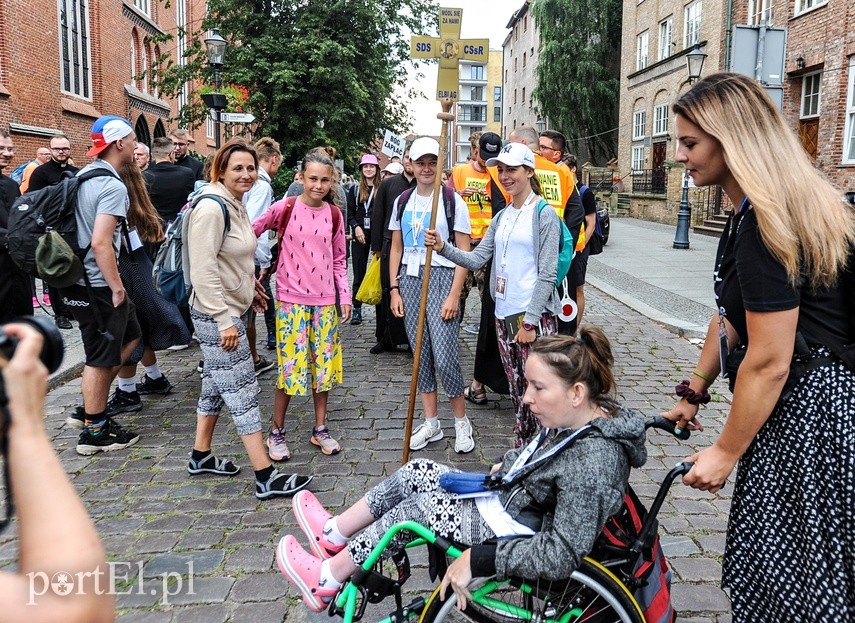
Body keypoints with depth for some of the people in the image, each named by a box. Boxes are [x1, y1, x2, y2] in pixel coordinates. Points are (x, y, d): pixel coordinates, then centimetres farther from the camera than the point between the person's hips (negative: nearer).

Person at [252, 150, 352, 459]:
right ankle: (277, 432, 15)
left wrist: (345, 297, 7)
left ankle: (320, 428, 24)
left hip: (325, 301, 3)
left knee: (324, 365, 9)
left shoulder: (333, 214, 4)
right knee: (291, 366, -2)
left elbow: (339, 260, 11)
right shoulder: (284, 208, -6)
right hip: (291, 299, -3)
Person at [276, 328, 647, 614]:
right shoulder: (581, 417, -6)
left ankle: (325, 582, 11)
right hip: (511, 498, 9)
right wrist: (508, 465, 7)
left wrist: (477, 560, -31)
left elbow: (561, 556, -33)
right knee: (415, 472, 4)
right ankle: (334, 535, 20)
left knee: (415, 508, -8)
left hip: (513, 535, -9)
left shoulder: (594, 461, -32)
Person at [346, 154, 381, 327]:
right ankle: (357, 309, 8)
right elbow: (350, 214, 8)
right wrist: (356, 227, -9)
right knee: (359, 273, 4)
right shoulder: (354, 190, 10)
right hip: (360, 236, 2)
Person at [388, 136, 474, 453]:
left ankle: (461, 421, 12)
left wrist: (454, 295, -12)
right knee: (420, 354, 9)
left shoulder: (453, 200, -4)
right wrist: (394, 289, 7)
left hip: (442, 277, -5)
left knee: (445, 354, -9)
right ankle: (431, 423, 21)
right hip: (410, 279, 5)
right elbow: (396, 248, 15)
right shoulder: (402, 202, 11)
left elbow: (463, 252, -6)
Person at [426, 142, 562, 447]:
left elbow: (547, 274, -12)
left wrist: (530, 321, -15)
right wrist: (443, 248, -10)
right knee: (516, 388, 15)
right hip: (504, 313, 7)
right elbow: (476, 258, 7)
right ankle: (522, 447, 27)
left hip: (534, 315, -7)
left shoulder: (544, 215, -7)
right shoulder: (501, 217, 14)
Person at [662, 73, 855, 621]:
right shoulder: (754, 213, 9)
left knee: (781, 577, 6)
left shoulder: (765, 225, -23)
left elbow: (769, 363, -23)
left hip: (808, 411, -10)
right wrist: (695, 391, 18)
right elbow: (731, 316, 15)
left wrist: (726, 452, -13)